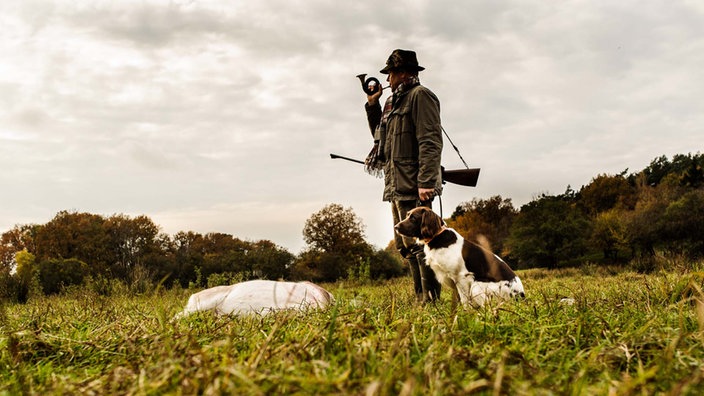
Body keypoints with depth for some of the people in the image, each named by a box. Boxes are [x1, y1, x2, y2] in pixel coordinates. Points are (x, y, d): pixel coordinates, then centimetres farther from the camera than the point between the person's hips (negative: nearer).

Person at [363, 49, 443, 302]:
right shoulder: (396, 101, 22)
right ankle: (421, 298, 15)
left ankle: (431, 299, -10)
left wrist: (426, 181, -25)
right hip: (397, 186, 10)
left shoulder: (420, 95, -6)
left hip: (413, 186, -10)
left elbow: (430, 141, -16)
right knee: (405, 245, 11)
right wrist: (372, 105, 20)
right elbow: (380, 136, 32)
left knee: (417, 242, -13)